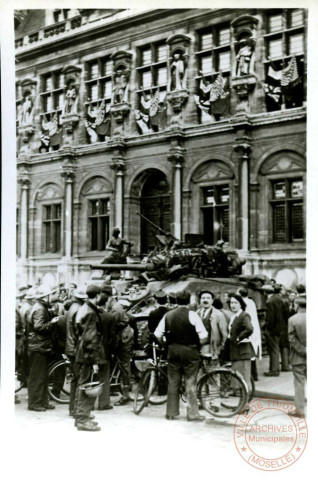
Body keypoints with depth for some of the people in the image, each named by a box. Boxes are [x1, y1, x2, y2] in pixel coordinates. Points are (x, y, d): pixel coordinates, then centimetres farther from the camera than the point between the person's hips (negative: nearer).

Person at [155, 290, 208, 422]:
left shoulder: (168, 315, 4)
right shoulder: (192, 315, -10)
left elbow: (157, 335, 2)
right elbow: (204, 337, -13)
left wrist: (166, 344, 17)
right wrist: (197, 344, 5)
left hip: (172, 351, 4)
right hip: (190, 352, -4)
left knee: (173, 382, 11)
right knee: (190, 383, 2)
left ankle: (171, 412, 17)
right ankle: (192, 413, 4)